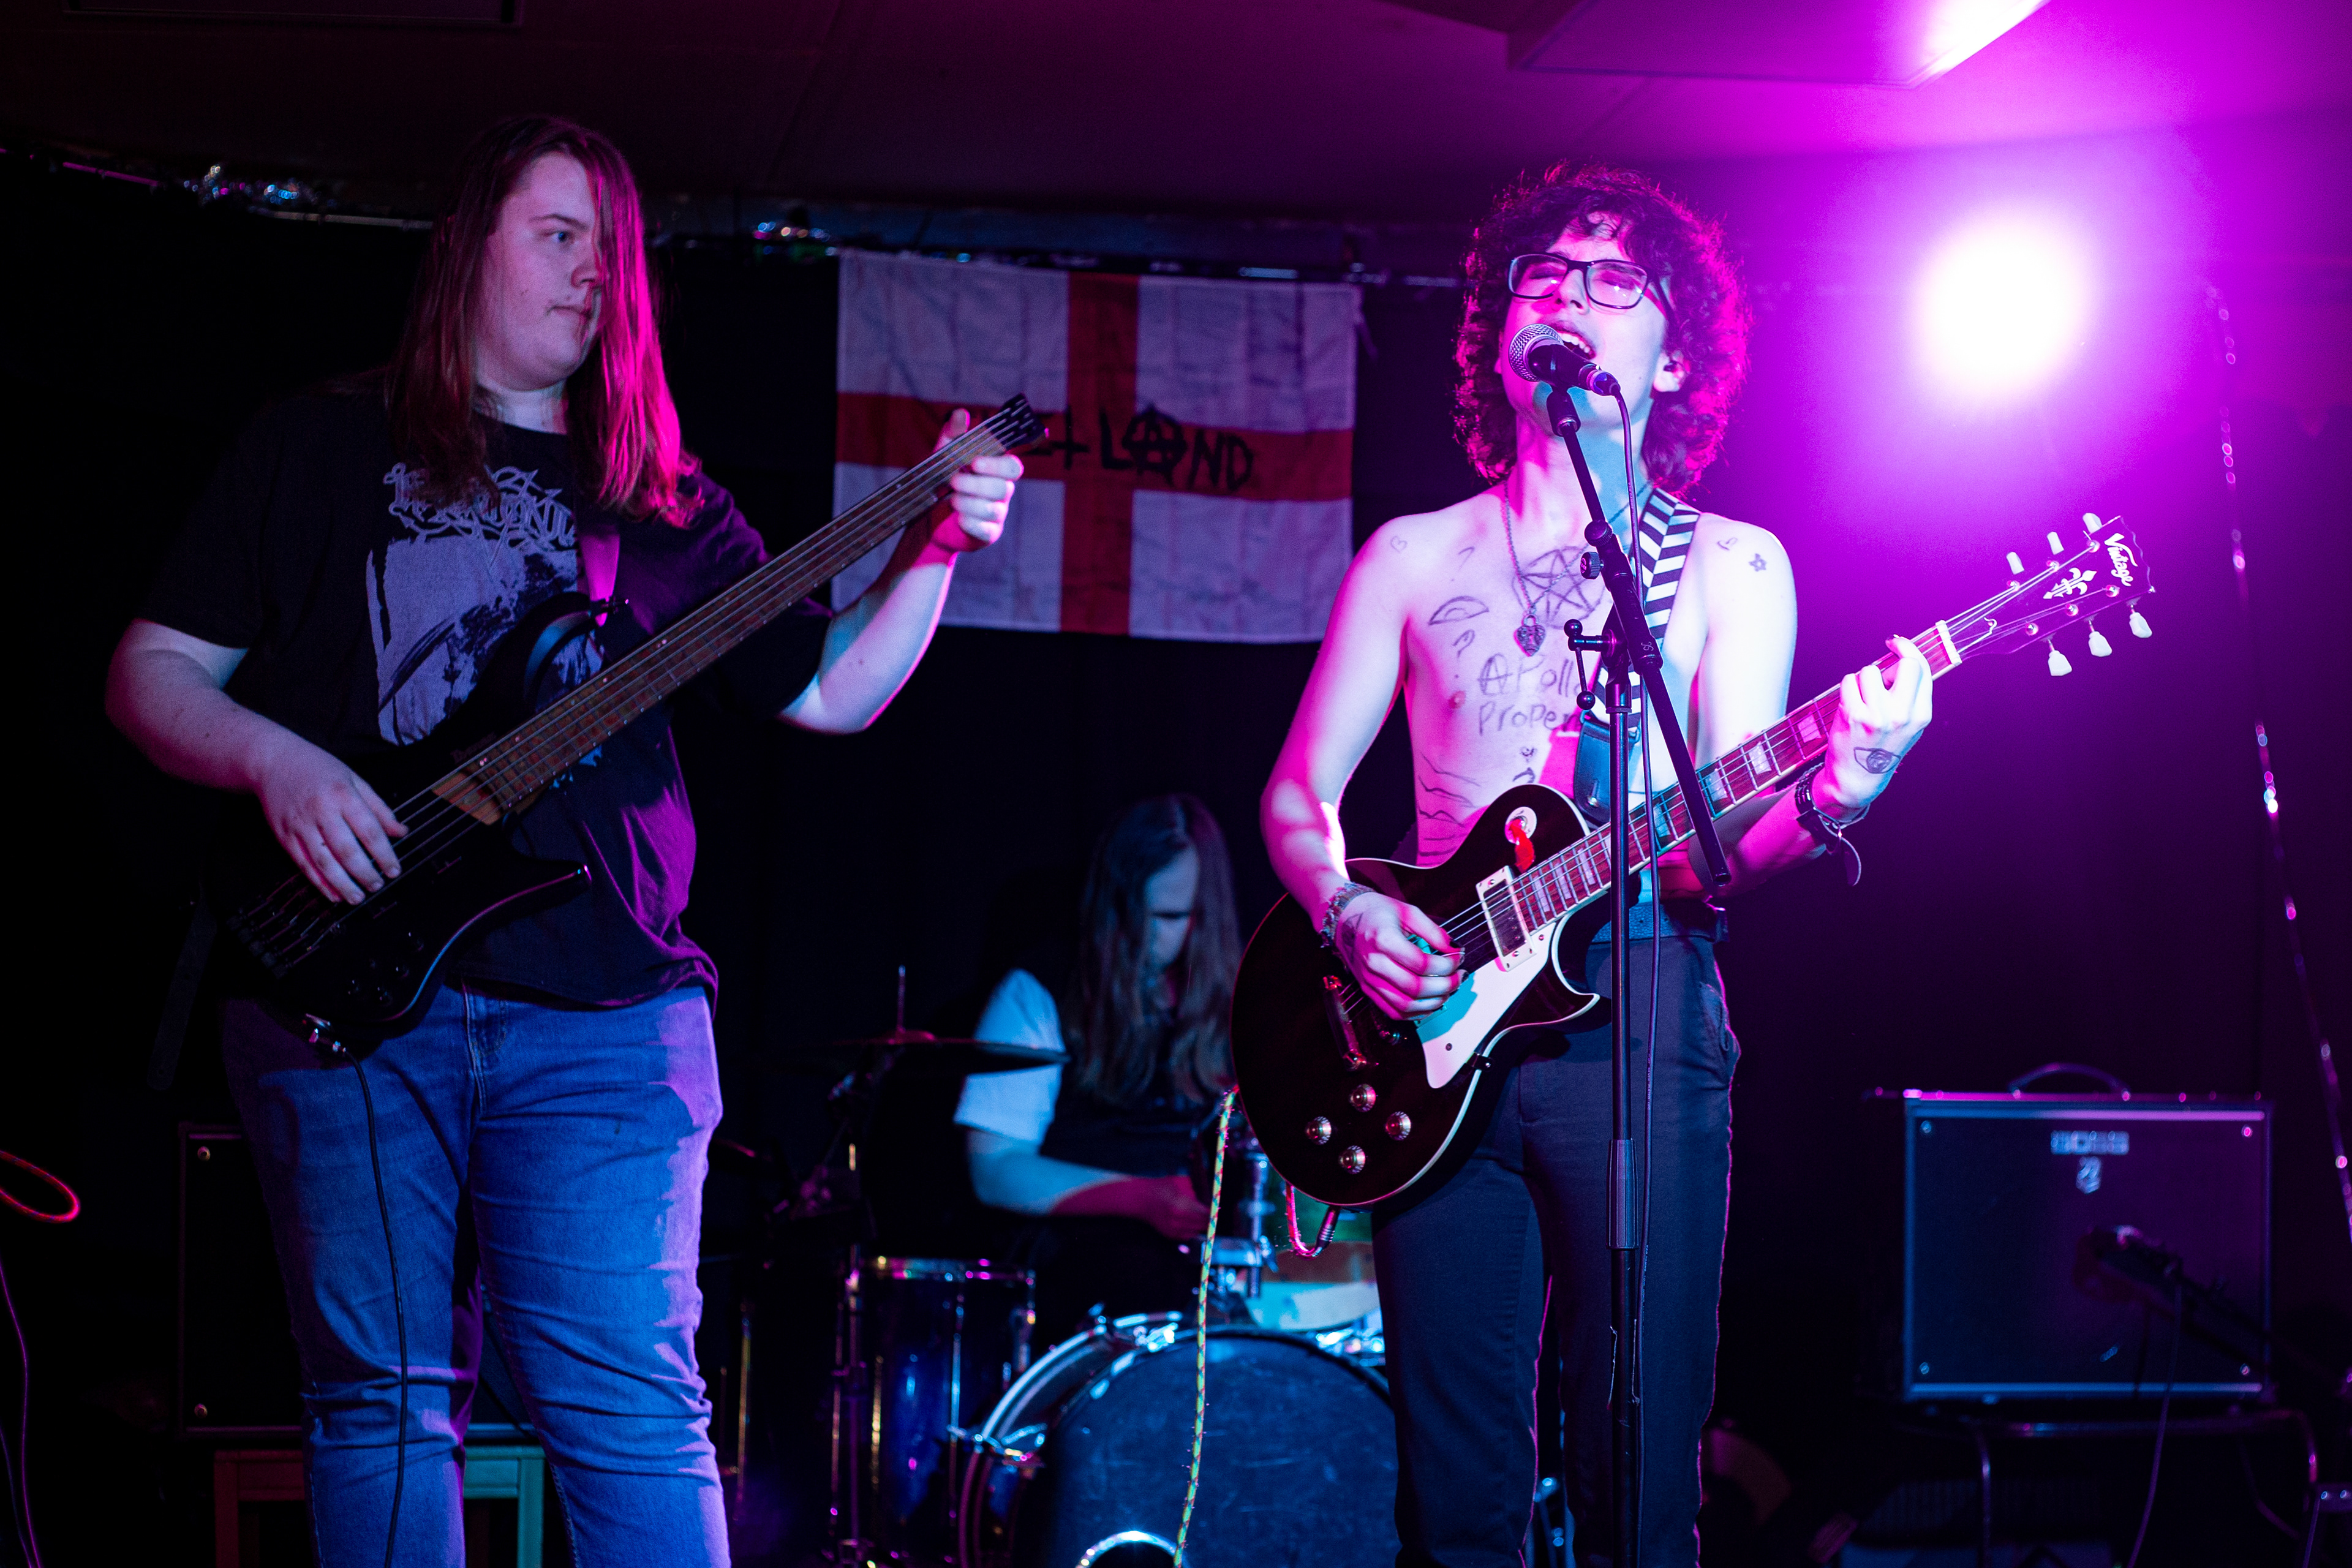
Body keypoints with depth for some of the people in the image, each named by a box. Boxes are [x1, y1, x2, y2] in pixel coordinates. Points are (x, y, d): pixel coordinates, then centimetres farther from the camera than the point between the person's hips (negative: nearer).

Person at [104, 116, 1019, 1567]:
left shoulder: (665, 502, 17)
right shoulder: (320, 451, 12)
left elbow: (830, 691, 15)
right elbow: (153, 671, 9)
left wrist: (937, 546, -1)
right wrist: (280, 763, -10)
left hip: (602, 1004, 1)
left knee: (637, 1412, -6)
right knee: (383, 1403, 2)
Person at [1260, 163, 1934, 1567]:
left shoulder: (1732, 564, 8)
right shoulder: (1415, 557, 15)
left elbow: (1723, 845, -2)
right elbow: (1300, 788, 13)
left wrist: (1829, 797, -24)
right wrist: (1349, 911, -7)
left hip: (1643, 1008, -2)